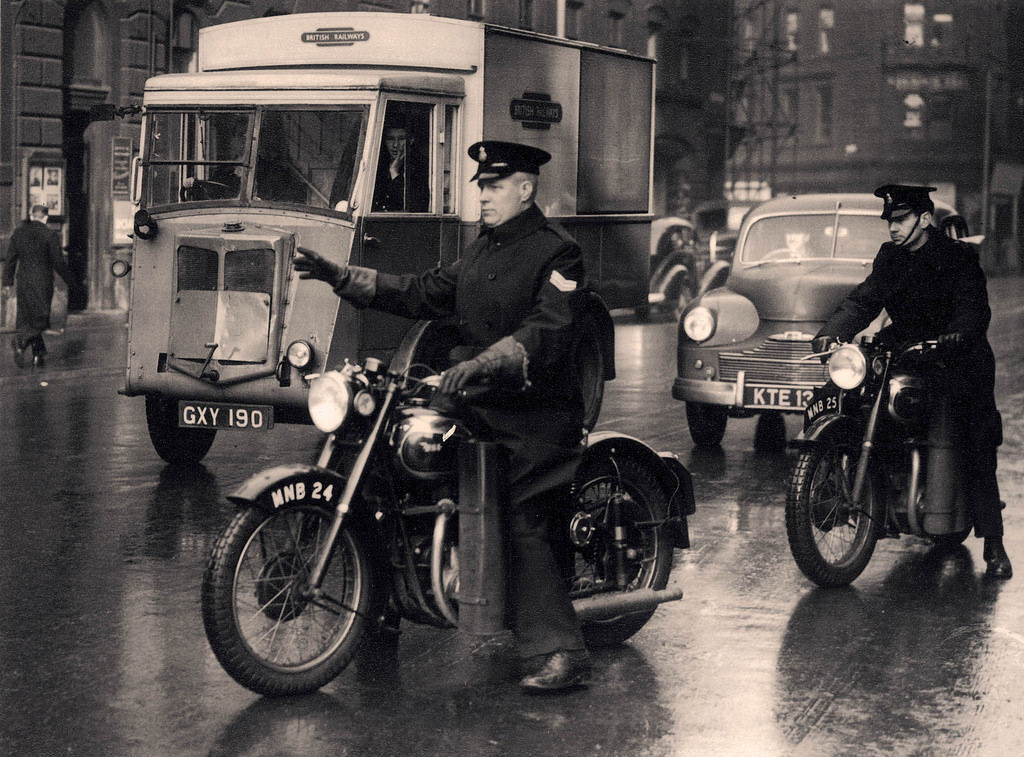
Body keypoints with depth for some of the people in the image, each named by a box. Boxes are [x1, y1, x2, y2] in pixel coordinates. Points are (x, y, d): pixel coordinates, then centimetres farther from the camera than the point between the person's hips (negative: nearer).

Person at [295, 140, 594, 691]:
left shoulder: (556, 253, -8)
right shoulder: (483, 251, 20)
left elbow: (548, 332, -22)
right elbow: (421, 294, 19)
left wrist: (482, 362, -38)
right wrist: (339, 275, 11)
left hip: (536, 414, -8)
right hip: (483, 405, 8)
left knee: (522, 526, -18)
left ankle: (560, 655, -19)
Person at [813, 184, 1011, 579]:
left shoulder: (958, 257, -7)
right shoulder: (890, 258, 10)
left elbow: (973, 305, -21)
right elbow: (863, 300, 0)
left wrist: (957, 334, -44)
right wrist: (831, 332, -19)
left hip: (958, 355, -6)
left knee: (977, 453, -10)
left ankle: (994, 545, -8)